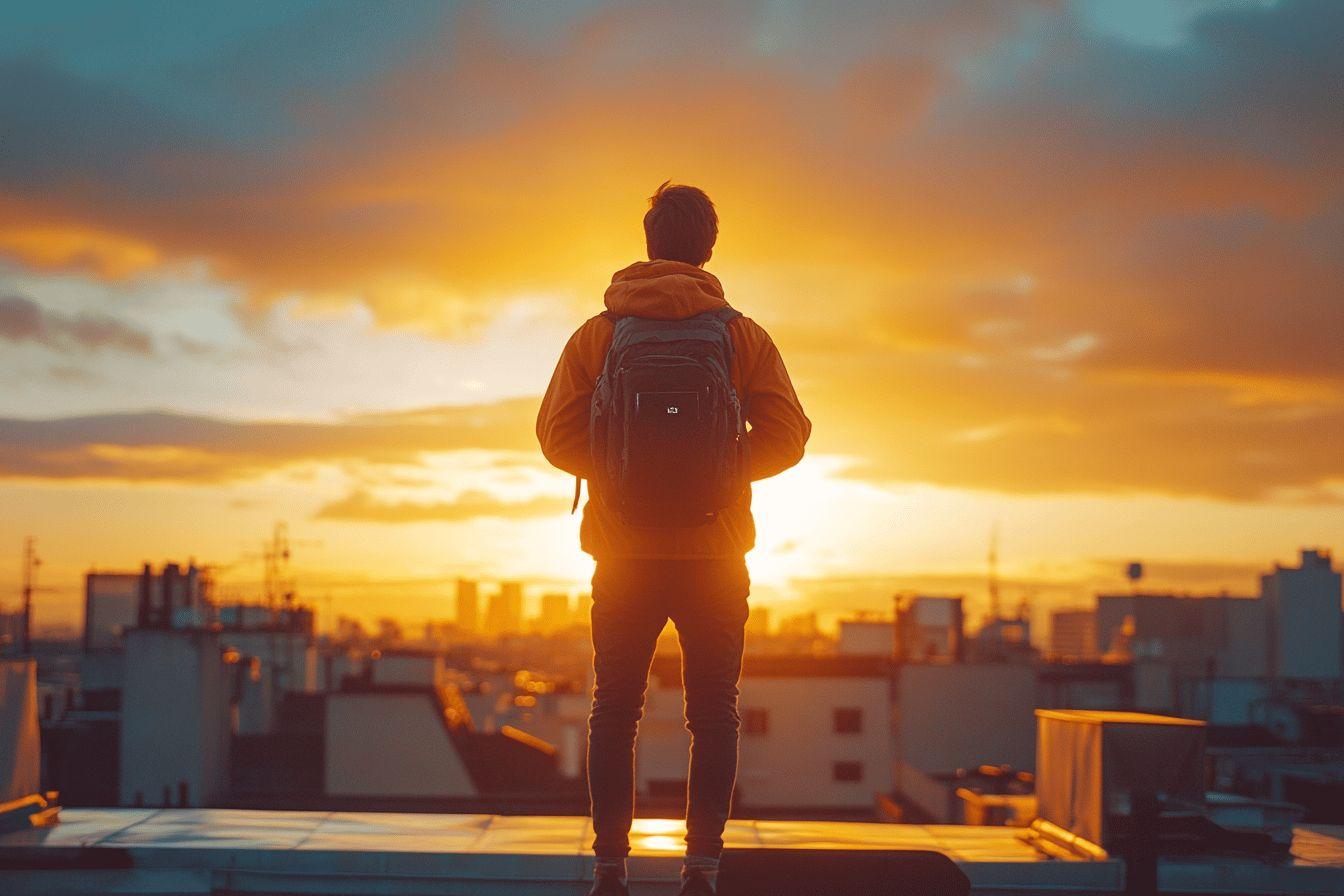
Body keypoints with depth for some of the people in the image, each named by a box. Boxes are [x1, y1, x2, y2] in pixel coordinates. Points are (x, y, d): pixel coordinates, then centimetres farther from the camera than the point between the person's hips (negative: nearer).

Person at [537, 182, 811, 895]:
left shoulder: (596, 334, 3)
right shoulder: (743, 335, 2)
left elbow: (557, 435, -2)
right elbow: (787, 435, -3)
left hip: (623, 555, 1)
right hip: (715, 554, 0)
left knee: (614, 712, 8)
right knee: (713, 715, 6)